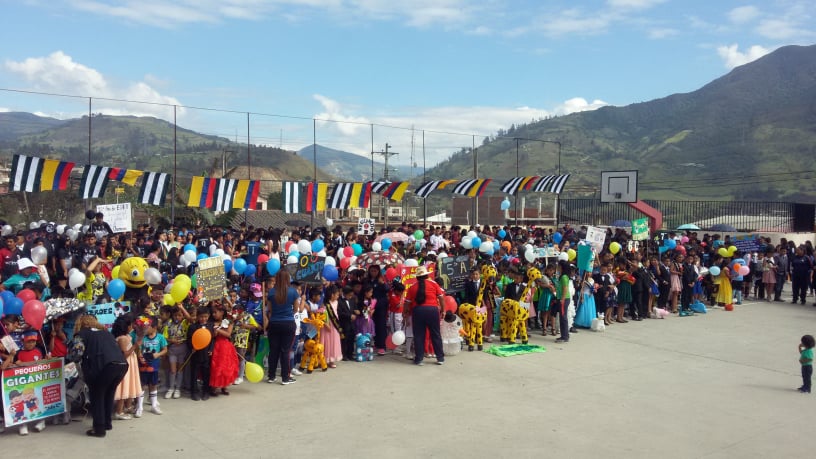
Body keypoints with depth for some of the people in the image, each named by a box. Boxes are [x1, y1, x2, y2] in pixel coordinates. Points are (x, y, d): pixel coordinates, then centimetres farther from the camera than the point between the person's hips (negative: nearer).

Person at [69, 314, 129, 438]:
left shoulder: (82, 334, 15)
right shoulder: (105, 332, 31)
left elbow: (76, 355, 5)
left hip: (105, 366, -6)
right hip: (122, 365, 6)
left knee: (97, 396, 13)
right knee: (108, 394, 25)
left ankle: (99, 428, 13)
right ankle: (107, 423, 33)